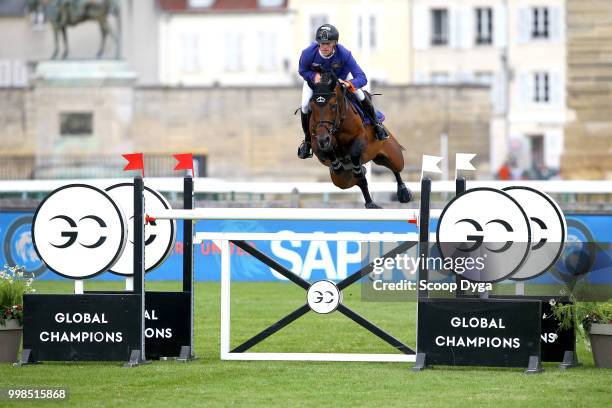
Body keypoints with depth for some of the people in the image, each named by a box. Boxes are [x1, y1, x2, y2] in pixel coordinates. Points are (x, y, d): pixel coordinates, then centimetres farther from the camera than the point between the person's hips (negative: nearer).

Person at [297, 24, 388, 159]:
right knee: (305, 105, -15)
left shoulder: (344, 54, -41)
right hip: (314, 76, 0)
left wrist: (348, 84, -61)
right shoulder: (309, 53, -39)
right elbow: (302, 70, -16)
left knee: (360, 95, -12)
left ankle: (376, 124, 18)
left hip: (340, 76, 0)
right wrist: (314, 76, -38)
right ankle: (307, 140, 9)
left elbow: (362, 78, -40)